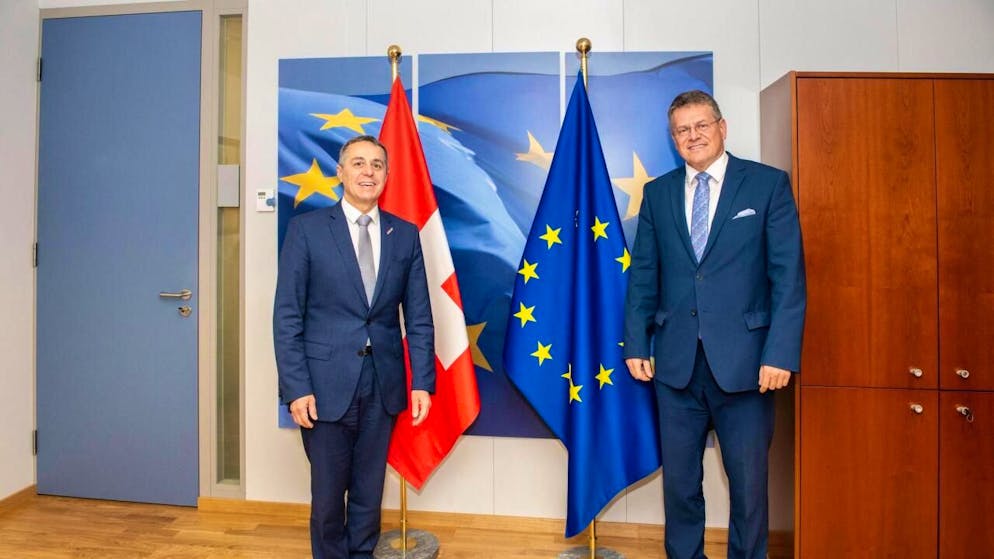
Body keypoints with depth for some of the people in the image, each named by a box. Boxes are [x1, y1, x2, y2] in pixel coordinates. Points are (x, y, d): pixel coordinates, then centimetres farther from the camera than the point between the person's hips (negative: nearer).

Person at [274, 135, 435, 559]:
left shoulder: (406, 234, 4)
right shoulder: (306, 228, -3)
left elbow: (419, 316, 3)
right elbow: (287, 315, -5)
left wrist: (422, 382, -2)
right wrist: (296, 387, -10)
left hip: (383, 384, 2)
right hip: (326, 383, -2)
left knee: (370, 488, 16)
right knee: (328, 489, 13)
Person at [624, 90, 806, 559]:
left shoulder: (769, 184, 1)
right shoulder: (657, 193, 9)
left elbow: (788, 275, -4)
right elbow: (643, 275, 8)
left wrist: (781, 353, -12)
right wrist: (636, 345, 3)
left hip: (744, 361, -2)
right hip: (676, 362, 3)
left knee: (749, 482, 11)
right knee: (679, 480, 14)